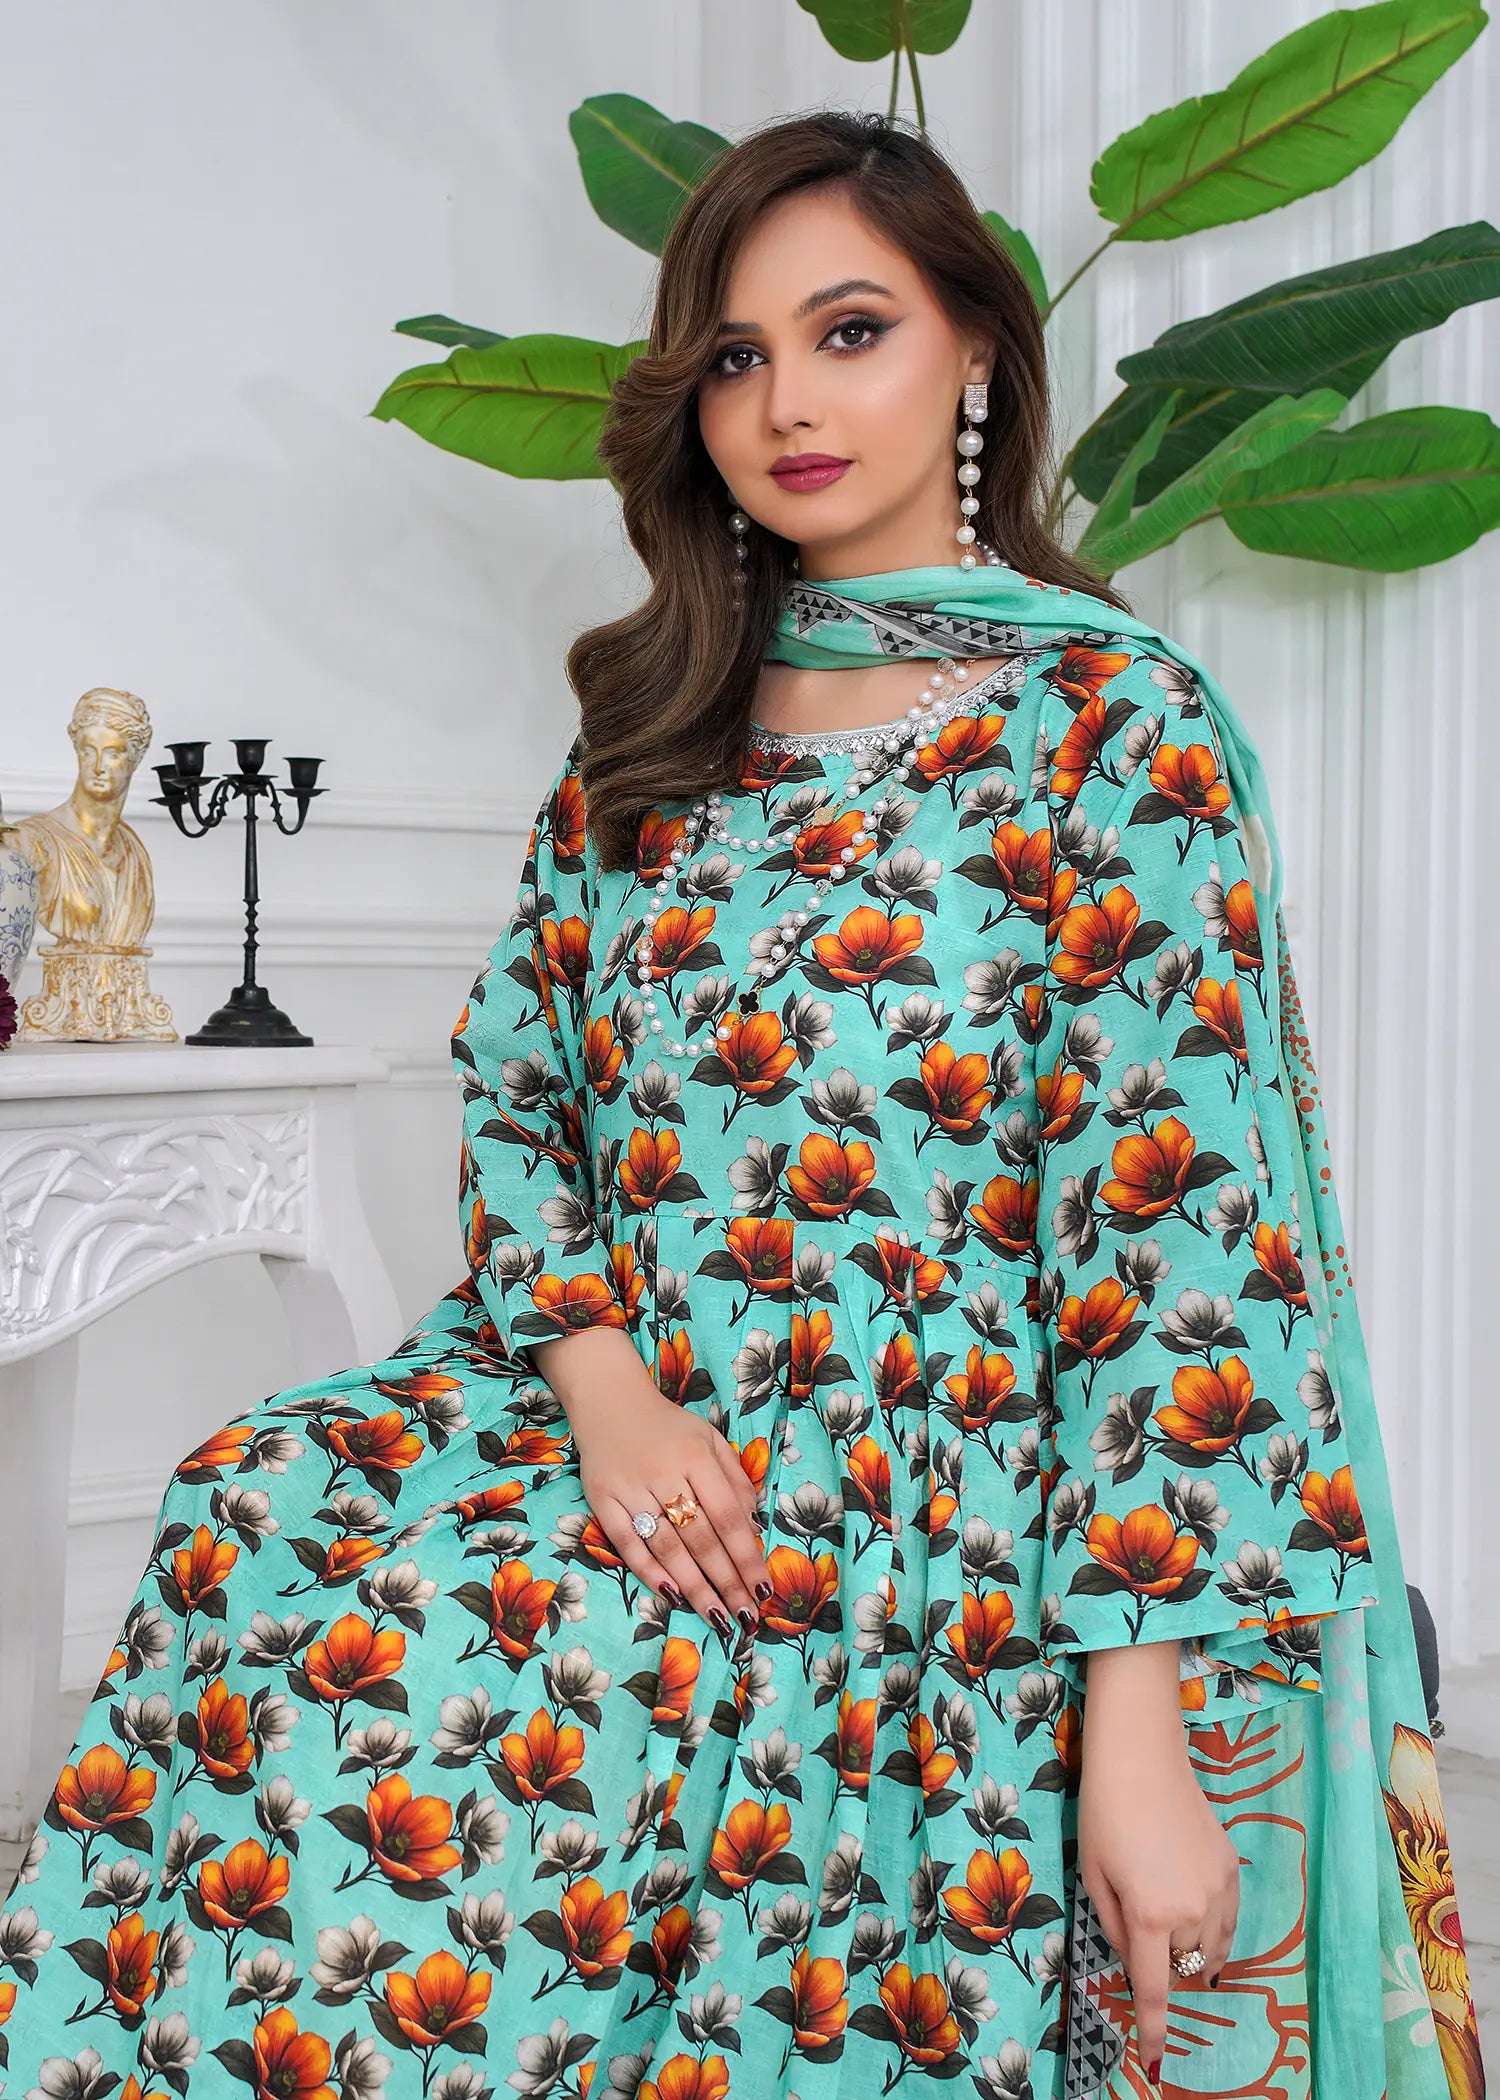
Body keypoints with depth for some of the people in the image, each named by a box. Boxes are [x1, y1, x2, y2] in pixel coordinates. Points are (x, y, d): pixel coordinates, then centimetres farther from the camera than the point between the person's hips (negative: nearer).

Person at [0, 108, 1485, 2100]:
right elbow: (511, 1069, 12)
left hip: (927, 1523, -5)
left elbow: (1175, 1228, -11)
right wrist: (600, 1382, -7)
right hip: (630, 1443, 5)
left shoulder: (1112, 719, -4)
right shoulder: (663, 711, 13)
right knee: (247, 1527, -22)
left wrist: (1144, 1726, -16)